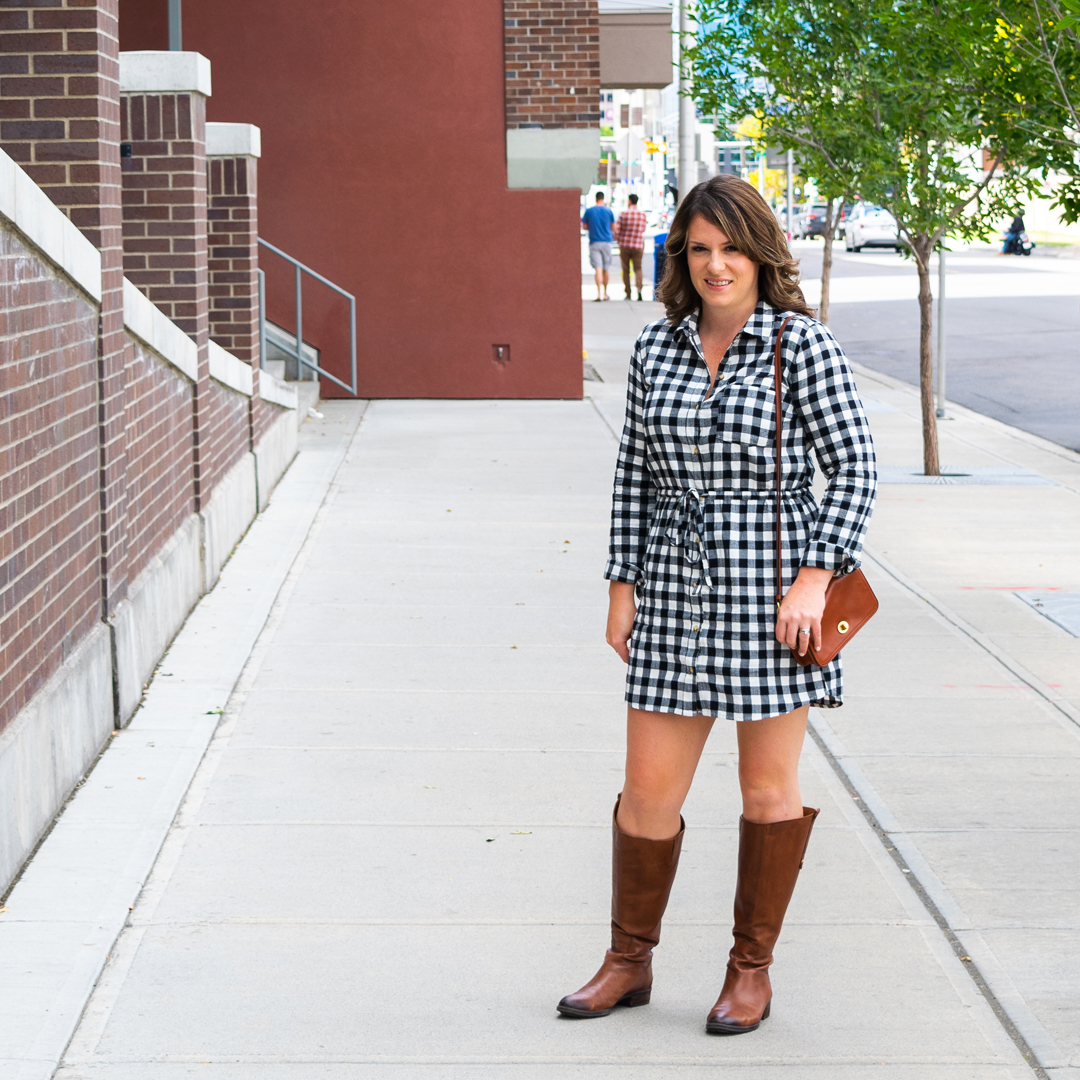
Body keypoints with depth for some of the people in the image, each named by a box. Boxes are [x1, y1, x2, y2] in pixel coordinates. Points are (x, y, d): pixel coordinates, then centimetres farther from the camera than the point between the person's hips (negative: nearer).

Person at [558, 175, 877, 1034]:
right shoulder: (656, 348, 7)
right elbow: (634, 473, 12)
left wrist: (814, 579, -15)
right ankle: (629, 962, 22)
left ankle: (753, 969, 21)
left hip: (771, 586, -3)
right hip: (677, 586, 4)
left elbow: (855, 467, -7)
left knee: (769, 789, 7)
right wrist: (623, 585, 7)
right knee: (648, 791, 6)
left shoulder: (801, 345, -6)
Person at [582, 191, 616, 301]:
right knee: (606, 269, 12)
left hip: (594, 243, -1)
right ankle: (605, 293, 23)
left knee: (598, 268, -9)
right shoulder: (608, 211, 1)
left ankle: (599, 293, -23)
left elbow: (584, 226, 4)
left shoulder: (589, 211, -1)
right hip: (607, 242, 1)